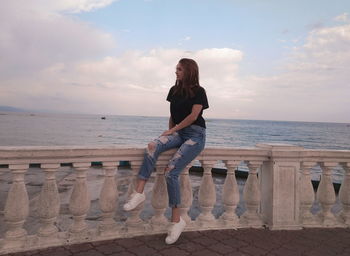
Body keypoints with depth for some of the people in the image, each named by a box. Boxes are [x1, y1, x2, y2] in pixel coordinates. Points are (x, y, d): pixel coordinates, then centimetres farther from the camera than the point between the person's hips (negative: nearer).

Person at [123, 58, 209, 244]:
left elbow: (193, 116, -9)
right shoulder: (174, 90, 17)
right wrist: (170, 132, 8)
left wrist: (173, 130, -10)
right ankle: (139, 192, -28)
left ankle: (176, 220, -10)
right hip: (178, 132, 5)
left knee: (170, 171, -22)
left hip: (195, 134, -5)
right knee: (152, 146, -29)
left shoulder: (198, 91, -1)